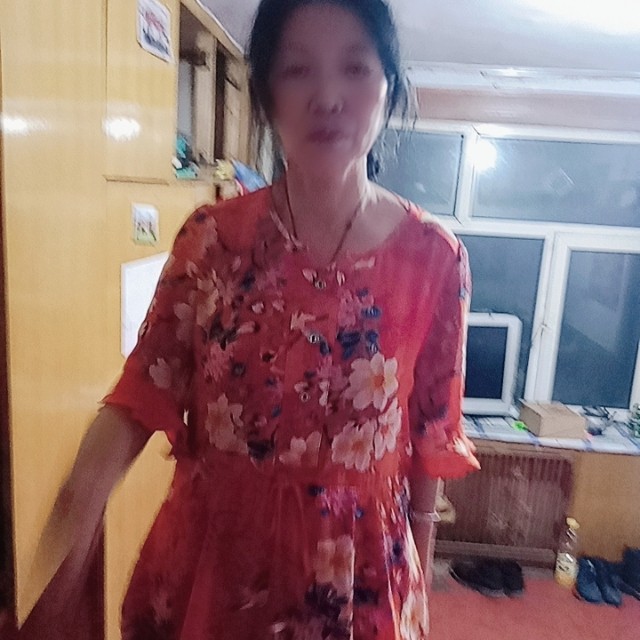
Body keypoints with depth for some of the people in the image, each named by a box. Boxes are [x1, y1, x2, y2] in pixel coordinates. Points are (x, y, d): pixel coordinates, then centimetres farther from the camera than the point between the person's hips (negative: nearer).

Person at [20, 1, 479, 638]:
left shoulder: (434, 258, -11)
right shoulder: (211, 237, -10)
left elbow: (433, 429, -3)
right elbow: (149, 384, -5)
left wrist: (416, 572, 6)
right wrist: (89, 478, -24)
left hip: (356, 564, -1)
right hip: (213, 549, 2)